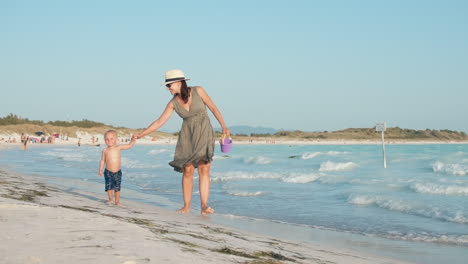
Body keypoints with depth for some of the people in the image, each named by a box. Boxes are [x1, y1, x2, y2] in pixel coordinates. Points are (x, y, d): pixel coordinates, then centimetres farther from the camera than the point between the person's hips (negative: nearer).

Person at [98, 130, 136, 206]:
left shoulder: (118, 147, -3)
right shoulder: (105, 150, -3)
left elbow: (129, 145, 0)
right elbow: (102, 161, 5)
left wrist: (133, 141, -17)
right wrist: (100, 170, 3)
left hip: (117, 172, 1)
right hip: (108, 172, -1)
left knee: (117, 187, 7)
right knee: (109, 186, -5)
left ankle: (117, 201, 19)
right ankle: (111, 199, 13)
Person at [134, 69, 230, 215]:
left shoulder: (198, 91, -7)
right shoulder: (173, 103, 1)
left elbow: (213, 107, 1)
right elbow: (160, 121, 2)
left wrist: (224, 127, -1)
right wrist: (141, 134, -2)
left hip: (204, 133, -3)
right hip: (187, 136, 3)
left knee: (204, 168, -13)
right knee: (187, 170, -2)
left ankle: (204, 206, -18)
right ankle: (186, 206, 5)